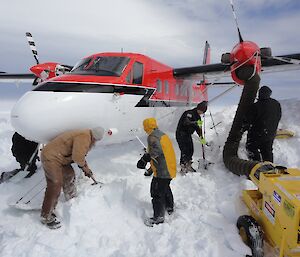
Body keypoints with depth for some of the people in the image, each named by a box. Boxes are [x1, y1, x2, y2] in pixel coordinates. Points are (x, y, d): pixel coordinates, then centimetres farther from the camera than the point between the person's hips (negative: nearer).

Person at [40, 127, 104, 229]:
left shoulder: (86, 136, 10)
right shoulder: (84, 137, -24)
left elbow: (80, 154, 21)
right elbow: (77, 157, -30)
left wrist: (86, 168, 17)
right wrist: (84, 165, -9)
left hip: (58, 157, 11)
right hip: (51, 158, -11)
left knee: (69, 174, 20)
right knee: (55, 185, -11)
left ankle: (72, 199, 41)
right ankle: (46, 217, -1)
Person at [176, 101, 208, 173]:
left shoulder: (198, 117, 11)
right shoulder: (189, 113, -16)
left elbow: (198, 128, 16)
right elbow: (186, 123, -33)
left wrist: (201, 137, 8)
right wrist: (196, 123, -44)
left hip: (188, 135, 9)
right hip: (181, 134, -8)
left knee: (190, 150, 10)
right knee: (184, 151, -12)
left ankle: (188, 166, 26)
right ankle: (183, 168, -5)